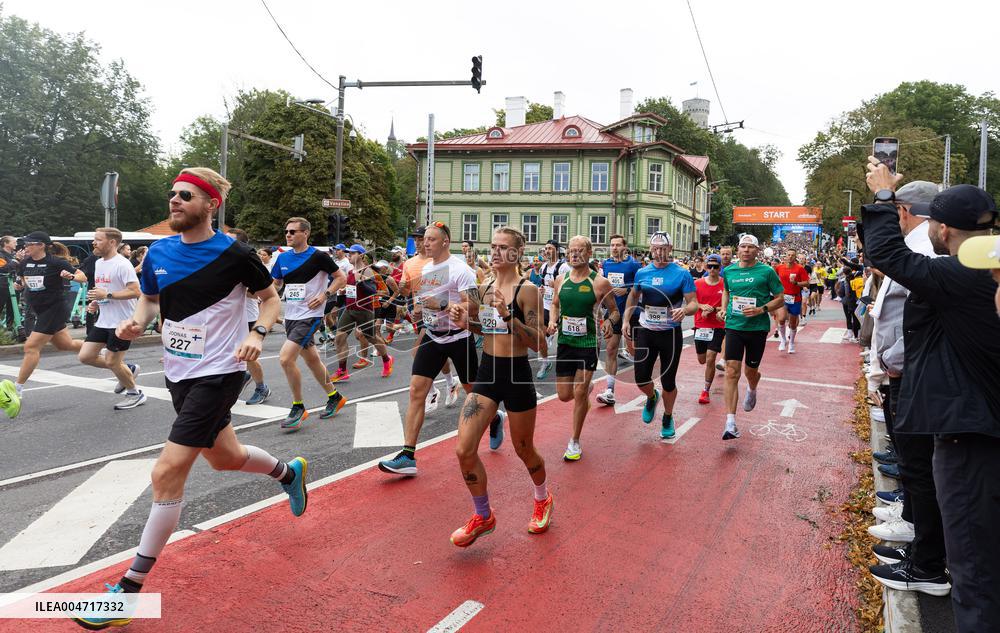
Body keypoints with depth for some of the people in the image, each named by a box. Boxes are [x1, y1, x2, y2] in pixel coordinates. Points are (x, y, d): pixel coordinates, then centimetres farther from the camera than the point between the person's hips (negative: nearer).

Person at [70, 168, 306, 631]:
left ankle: (131, 588, 4)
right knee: (224, 457, 22)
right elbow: (149, 298, 17)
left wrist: (256, 334, -19)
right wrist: (135, 322, -5)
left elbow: (270, 298, -1)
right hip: (178, 373, 7)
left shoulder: (235, 255, -14)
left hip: (218, 374, -7)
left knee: (168, 473, -10)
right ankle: (289, 472, 52)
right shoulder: (158, 253, 2)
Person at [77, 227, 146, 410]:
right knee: (85, 356, 5)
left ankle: (135, 394, 18)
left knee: (111, 362, -3)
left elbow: (135, 292, -23)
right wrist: (96, 303, 7)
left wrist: (107, 295, -23)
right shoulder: (98, 263, 13)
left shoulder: (122, 264, -15)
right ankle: (127, 370, 22)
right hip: (103, 321, 9)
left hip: (122, 322, -9)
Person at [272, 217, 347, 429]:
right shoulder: (283, 257, 8)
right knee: (312, 359, 16)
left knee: (286, 358, -18)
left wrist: (325, 294, -15)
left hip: (309, 315, -7)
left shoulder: (318, 256, -10)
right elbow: (276, 284, 18)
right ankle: (334, 397, 34)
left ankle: (298, 407, -2)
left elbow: (340, 278, -3)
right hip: (291, 315, 7)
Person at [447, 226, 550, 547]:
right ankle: (483, 517, 19)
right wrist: (466, 322, 1)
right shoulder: (485, 288, 5)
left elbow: (540, 344, -18)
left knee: (524, 450, 13)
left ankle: (543, 499, 45)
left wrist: (509, 317, -30)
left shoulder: (527, 289, -14)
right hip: (487, 373, 5)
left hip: (517, 375, -5)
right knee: (464, 450, -4)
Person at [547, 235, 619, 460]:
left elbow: (615, 311, 1)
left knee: (579, 393, -5)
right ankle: (587, 388, 45)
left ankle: (575, 442, 14)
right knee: (564, 395, 8)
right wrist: (552, 321, -1)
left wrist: (609, 321, -20)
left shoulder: (600, 283, -9)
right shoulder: (561, 280, 3)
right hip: (565, 342, 4)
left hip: (589, 343, -4)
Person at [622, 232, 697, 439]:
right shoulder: (642, 273, 3)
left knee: (668, 382, 6)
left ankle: (668, 418, 33)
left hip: (671, 334, -2)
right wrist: (626, 320, 12)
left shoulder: (682, 274, -8)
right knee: (641, 379, -3)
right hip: (645, 332, 3)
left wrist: (685, 310, -31)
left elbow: (694, 303, -9)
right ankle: (652, 397, 34)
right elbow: (634, 296, 20)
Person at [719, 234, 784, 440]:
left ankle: (752, 390, 52)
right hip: (734, 326, 1)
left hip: (757, 327, -1)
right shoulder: (729, 271, 7)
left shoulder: (766, 271, -3)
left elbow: (780, 299, 0)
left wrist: (761, 310, -16)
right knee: (732, 372, -10)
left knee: (751, 371, 12)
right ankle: (731, 423, -11)